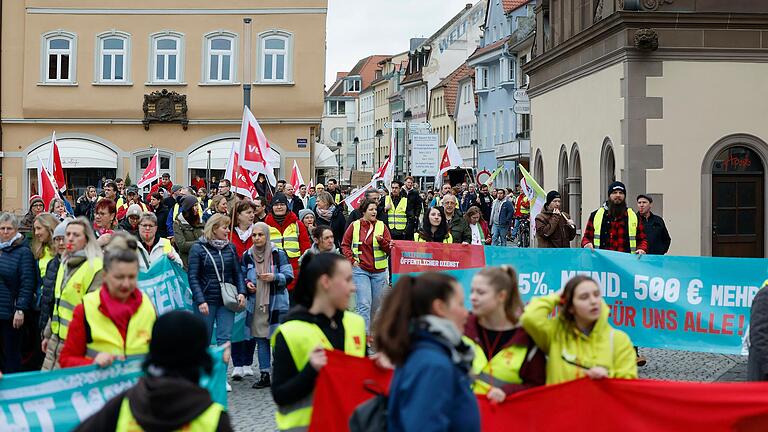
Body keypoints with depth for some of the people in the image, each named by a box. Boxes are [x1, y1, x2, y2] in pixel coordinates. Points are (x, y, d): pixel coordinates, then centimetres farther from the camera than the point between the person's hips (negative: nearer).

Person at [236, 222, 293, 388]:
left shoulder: (278, 254, -4)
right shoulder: (247, 256, 7)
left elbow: (289, 276, -4)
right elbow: (241, 277, 18)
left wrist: (274, 277, -20)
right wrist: (247, 284, -3)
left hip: (276, 303, -3)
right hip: (256, 304, 3)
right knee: (260, 340, 6)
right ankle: (264, 375, 12)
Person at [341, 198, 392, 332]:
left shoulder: (382, 226, 2)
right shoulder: (354, 226, 1)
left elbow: (389, 249, 1)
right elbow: (345, 245, 8)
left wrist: (381, 241, -18)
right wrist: (351, 259, -4)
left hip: (379, 271, 2)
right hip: (360, 270, -2)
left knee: (376, 305, 10)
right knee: (364, 304, -9)